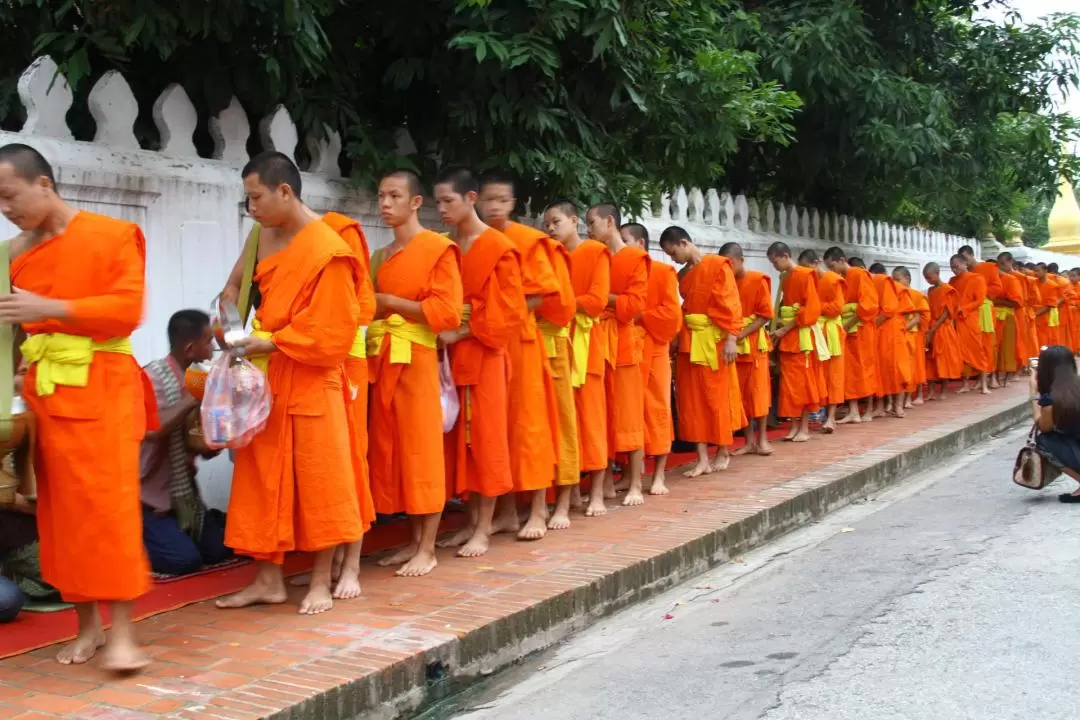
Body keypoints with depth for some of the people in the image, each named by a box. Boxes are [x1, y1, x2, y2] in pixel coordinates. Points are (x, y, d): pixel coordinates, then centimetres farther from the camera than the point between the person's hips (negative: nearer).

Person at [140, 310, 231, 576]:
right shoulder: (152, 378, -17)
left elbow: (207, 449, 8)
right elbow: (151, 430, -36)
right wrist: (194, 398, -30)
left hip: (182, 493, 7)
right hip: (148, 495, -6)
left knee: (218, 549, -2)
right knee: (184, 559, -16)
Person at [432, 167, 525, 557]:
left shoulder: (499, 248, -8)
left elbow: (508, 312, -13)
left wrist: (461, 333, -17)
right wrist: (443, 333, -3)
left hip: (484, 355, -6)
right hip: (453, 355, 6)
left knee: (486, 438, -1)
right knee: (461, 438, 9)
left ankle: (484, 530, 6)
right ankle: (472, 522, 18)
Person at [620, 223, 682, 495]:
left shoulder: (664, 272, -2)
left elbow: (672, 313, -11)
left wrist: (640, 316, -13)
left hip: (653, 349, -4)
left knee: (657, 409, 0)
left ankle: (659, 475, 6)